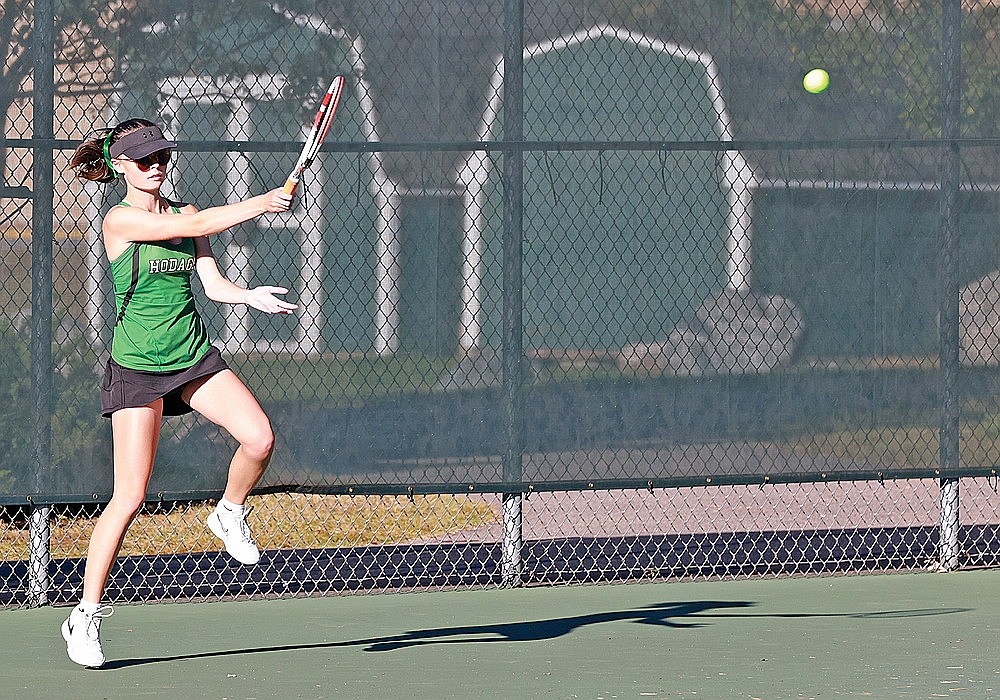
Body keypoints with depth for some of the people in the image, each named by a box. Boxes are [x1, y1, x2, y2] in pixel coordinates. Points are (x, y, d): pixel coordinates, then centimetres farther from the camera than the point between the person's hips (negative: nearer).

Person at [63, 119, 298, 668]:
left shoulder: (183, 211, 9)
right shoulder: (121, 220, -11)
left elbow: (213, 283, 4)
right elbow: (196, 226, -22)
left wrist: (250, 295, -16)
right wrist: (262, 203, -20)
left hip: (194, 357, 5)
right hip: (137, 368, -5)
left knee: (260, 438, -17)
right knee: (130, 496, -9)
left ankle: (229, 513, 15)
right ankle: (86, 614, 1)